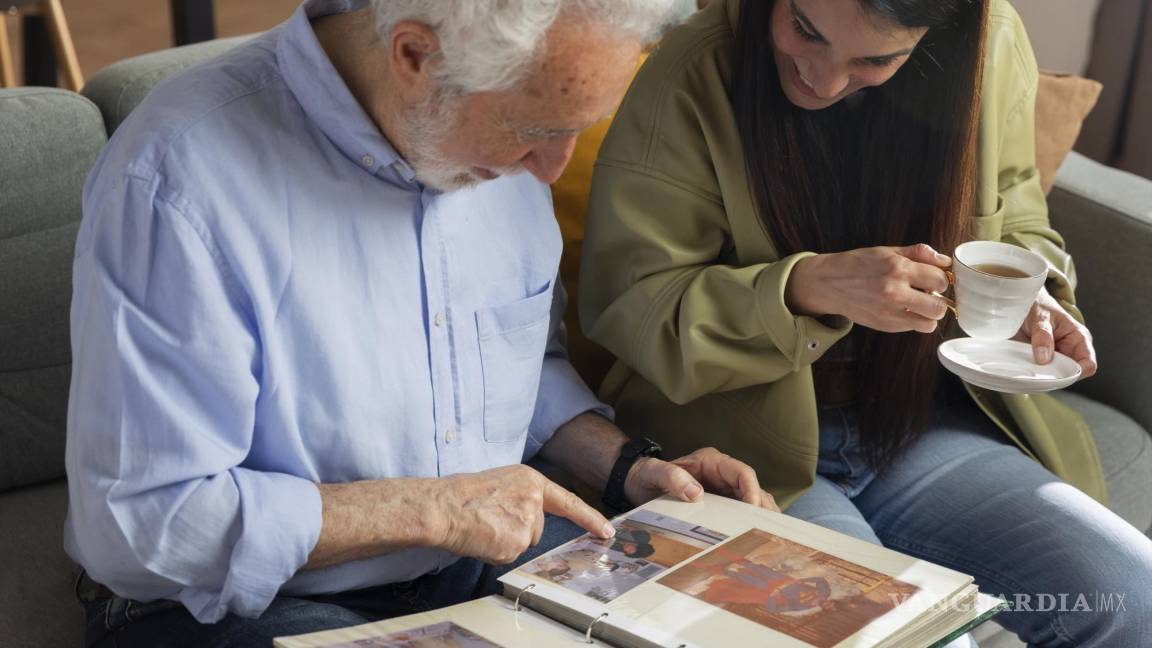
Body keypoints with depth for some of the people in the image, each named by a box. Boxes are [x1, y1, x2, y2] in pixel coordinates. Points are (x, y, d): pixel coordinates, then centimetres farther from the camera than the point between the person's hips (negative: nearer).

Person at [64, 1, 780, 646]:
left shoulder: (501, 141, -2)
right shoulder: (179, 176, -25)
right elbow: (139, 522, -23)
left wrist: (630, 469, -2)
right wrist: (429, 510, -23)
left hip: (487, 557, 5)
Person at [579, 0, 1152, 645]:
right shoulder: (690, 77, -17)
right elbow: (626, 303, -16)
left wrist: (1027, 298, -8)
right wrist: (813, 286, -29)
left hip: (926, 428, 5)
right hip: (746, 443, -4)